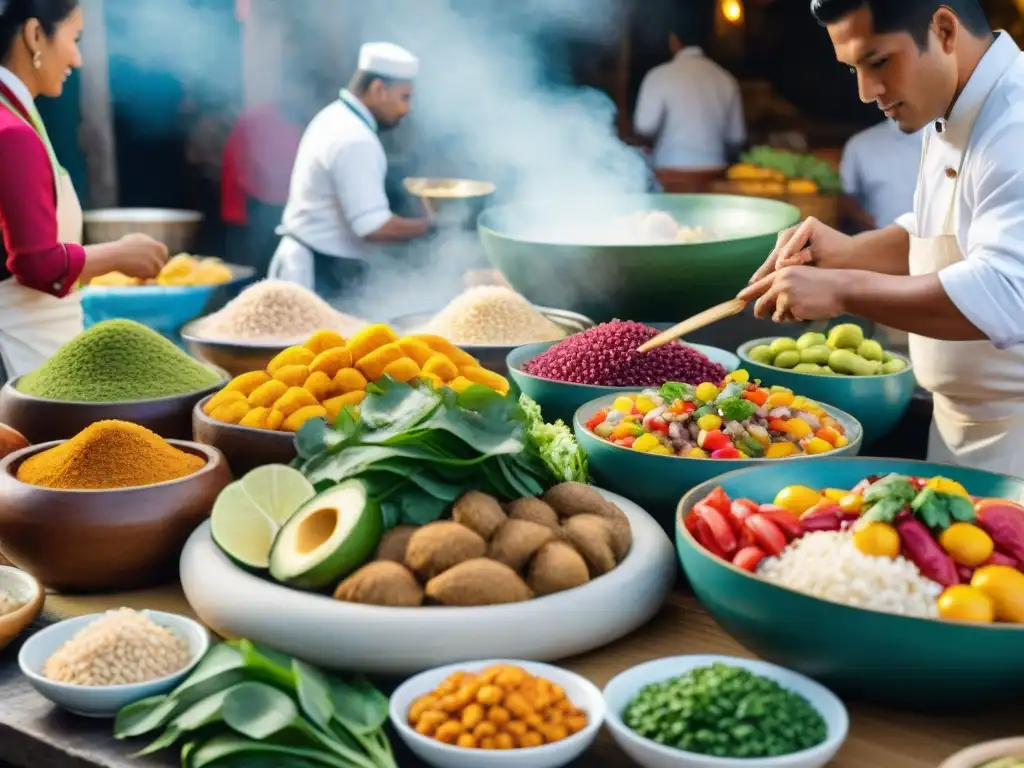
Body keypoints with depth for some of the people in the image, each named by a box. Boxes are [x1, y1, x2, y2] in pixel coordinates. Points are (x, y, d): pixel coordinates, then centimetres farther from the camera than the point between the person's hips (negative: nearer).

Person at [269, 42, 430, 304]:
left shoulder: (335, 117, 11)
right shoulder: (354, 140, -21)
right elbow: (373, 227, -25)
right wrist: (428, 226, -12)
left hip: (308, 264, 10)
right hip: (322, 275, -10)